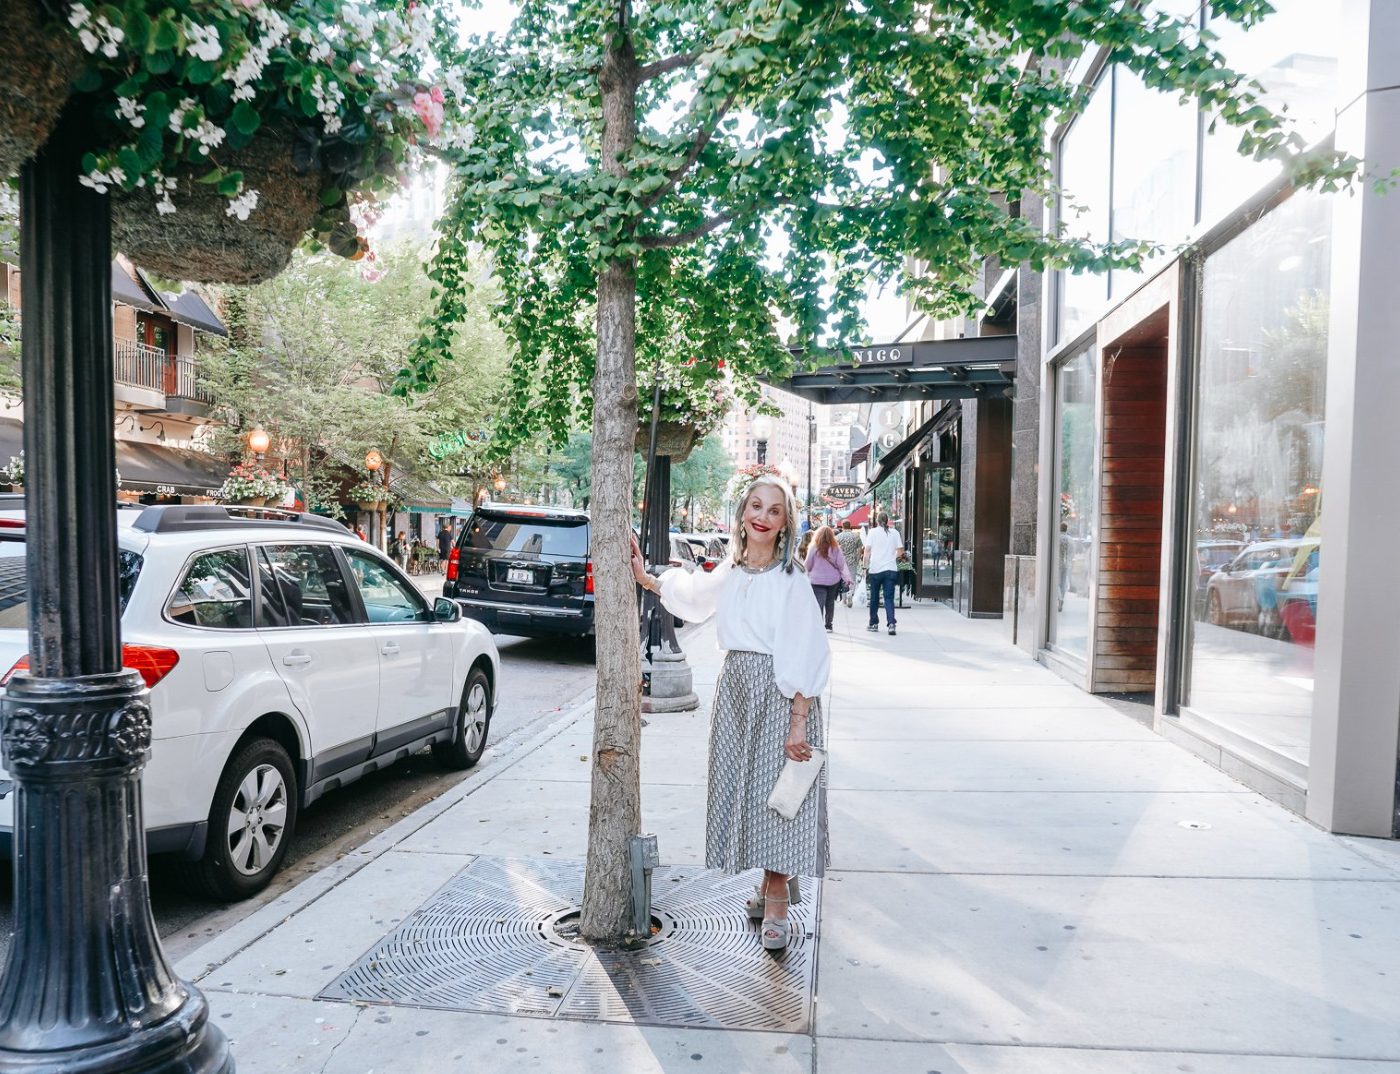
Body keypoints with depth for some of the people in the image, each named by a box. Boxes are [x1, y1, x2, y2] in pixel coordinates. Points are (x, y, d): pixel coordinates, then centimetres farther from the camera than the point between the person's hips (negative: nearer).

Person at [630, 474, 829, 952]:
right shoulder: (730, 572, 5)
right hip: (735, 686, 6)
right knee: (745, 786, 13)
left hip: (778, 694, -6)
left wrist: (798, 723, -18)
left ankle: (776, 905, 12)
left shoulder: (790, 579, -13)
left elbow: (807, 657, -15)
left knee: (776, 791, -2)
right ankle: (775, 880, 33)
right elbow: (692, 595, 27)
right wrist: (644, 577, 19)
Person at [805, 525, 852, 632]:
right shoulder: (836, 548, -1)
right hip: (833, 581, 3)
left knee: (819, 604, -6)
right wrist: (847, 578, -1)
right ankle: (828, 626, 24)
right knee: (830, 603, 15)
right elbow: (841, 564, -2)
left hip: (817, 581, -2)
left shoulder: (814, 548, -6)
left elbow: (807, 565, 2)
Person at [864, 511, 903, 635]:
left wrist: (865, 567, -2)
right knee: (889, 598, 1)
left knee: (874, 597, 12)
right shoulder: (894, 532, 5)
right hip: (891, 569, 1)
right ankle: (891, 624, -14)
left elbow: (867, 550, -7)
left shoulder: (873, 532, -2)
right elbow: (900, 549, 6)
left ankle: (874, 623, 20)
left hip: (875, 569, -1)